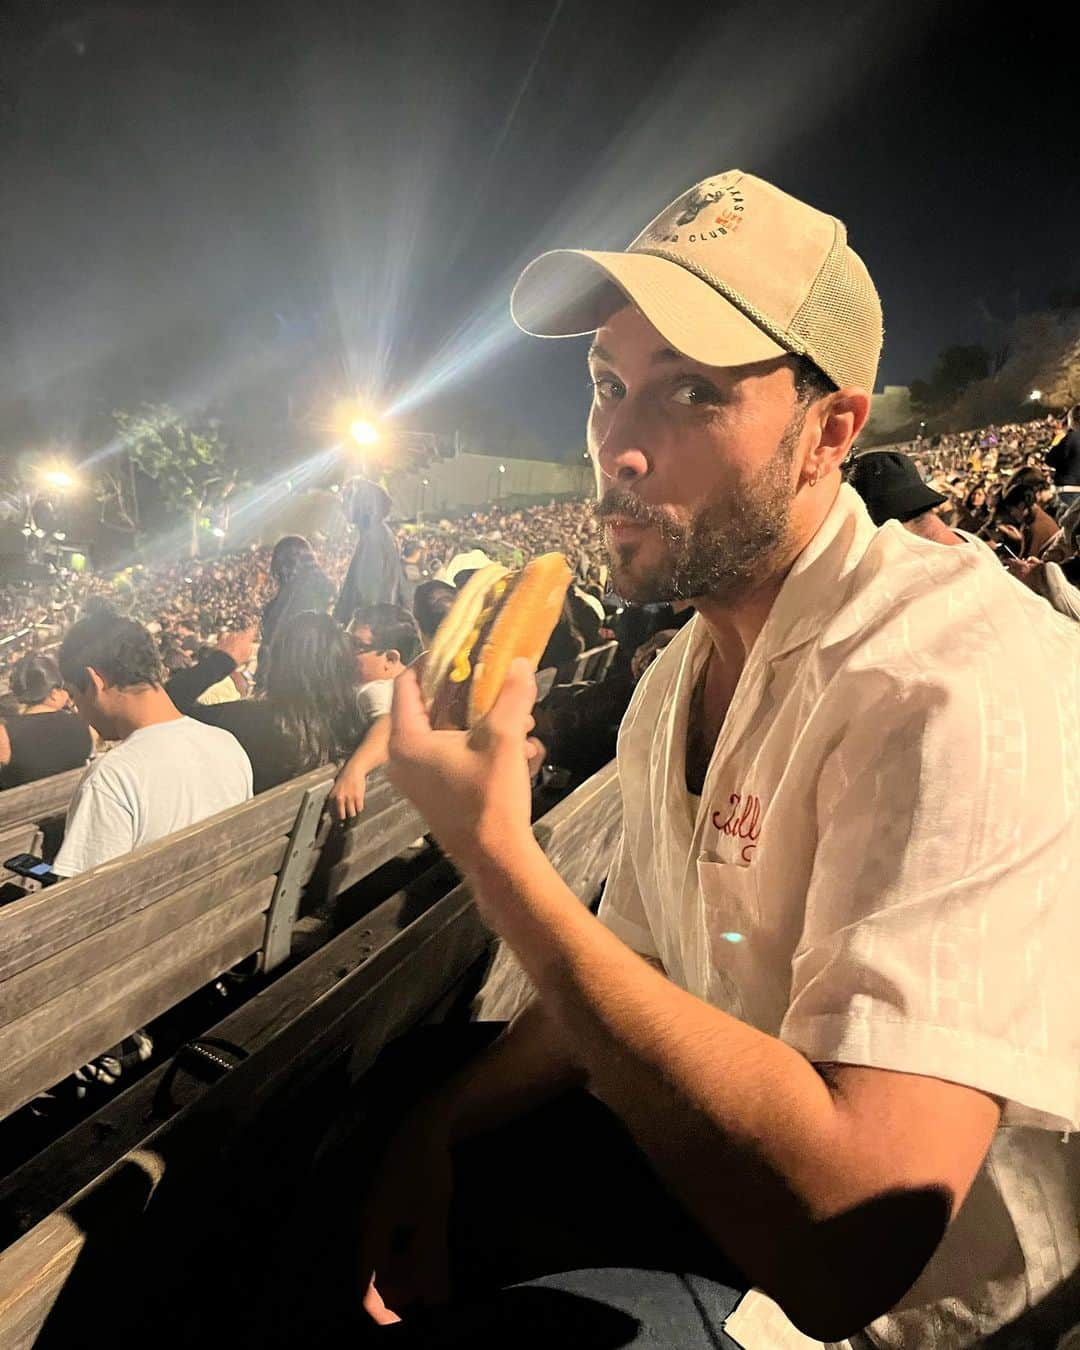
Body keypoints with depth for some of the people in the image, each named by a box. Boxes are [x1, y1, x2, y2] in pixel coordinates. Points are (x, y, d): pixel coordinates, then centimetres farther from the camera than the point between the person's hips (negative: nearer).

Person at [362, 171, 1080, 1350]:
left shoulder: (958, 681, -31)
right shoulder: (676, 682, -2)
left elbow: (847, 1240, -36)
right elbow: (628, 981, 7)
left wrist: (496, 850, -33)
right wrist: (443, 1119, -6)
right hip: (713, 1155, 6)